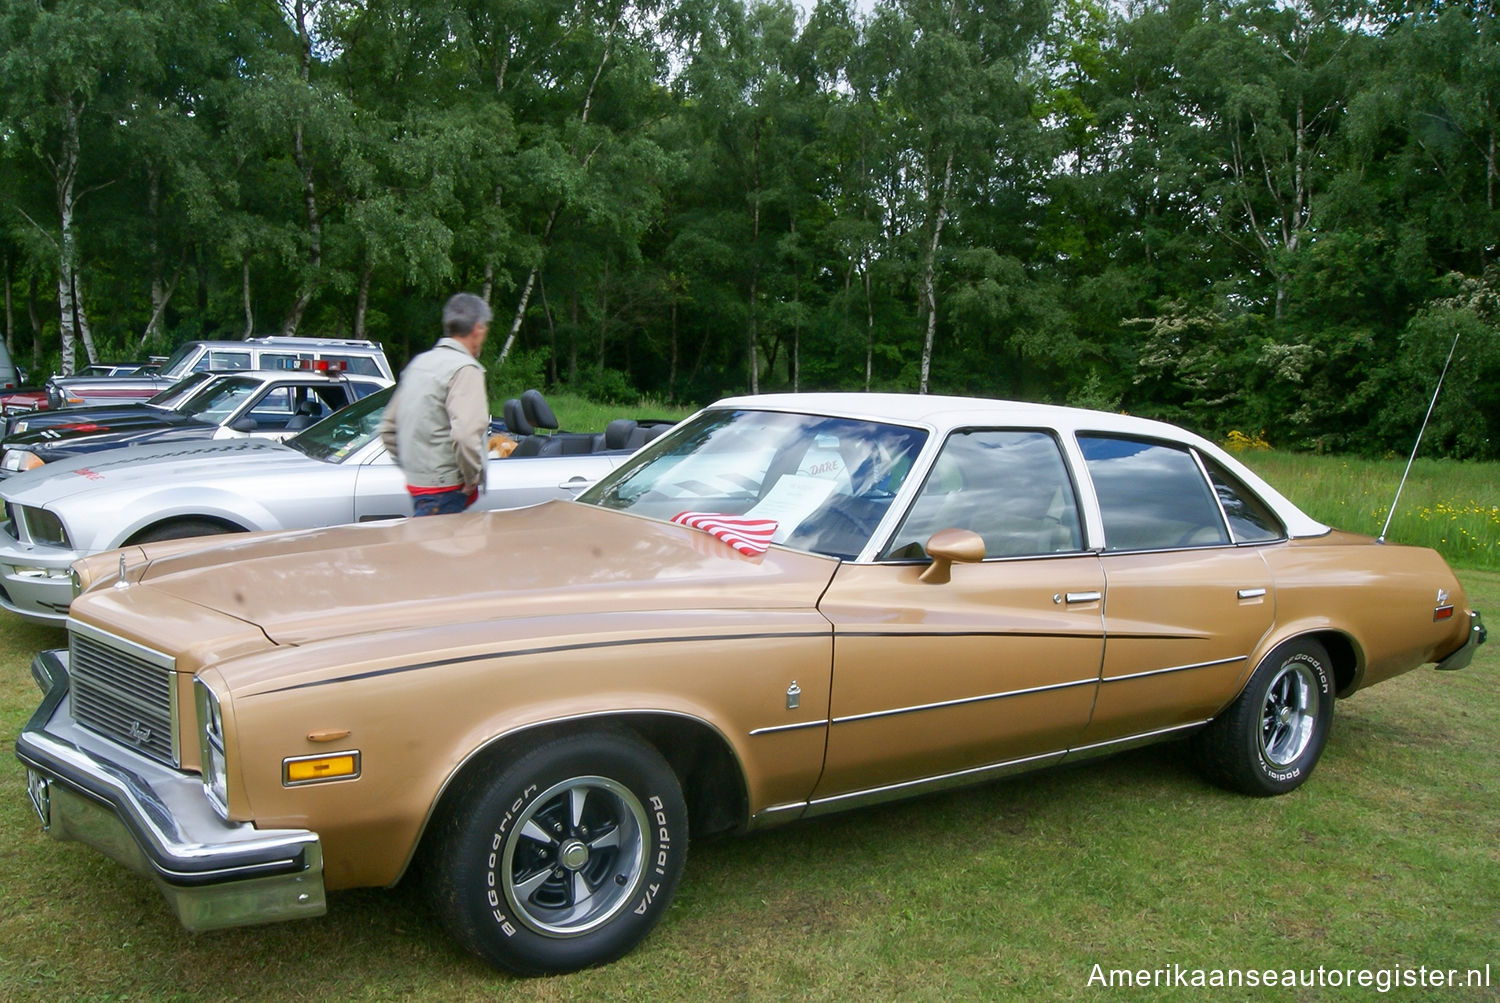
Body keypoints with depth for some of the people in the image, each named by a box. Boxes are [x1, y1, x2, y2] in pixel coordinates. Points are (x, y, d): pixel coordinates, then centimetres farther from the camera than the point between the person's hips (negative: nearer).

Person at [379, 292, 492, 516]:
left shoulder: (418, 363, 15)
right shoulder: (465, 369, -12)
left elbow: (388, 430, 21)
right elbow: (466, 435, -27)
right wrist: (472, 480, -12)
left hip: (416, 485, 9)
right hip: (446, 492, -9)